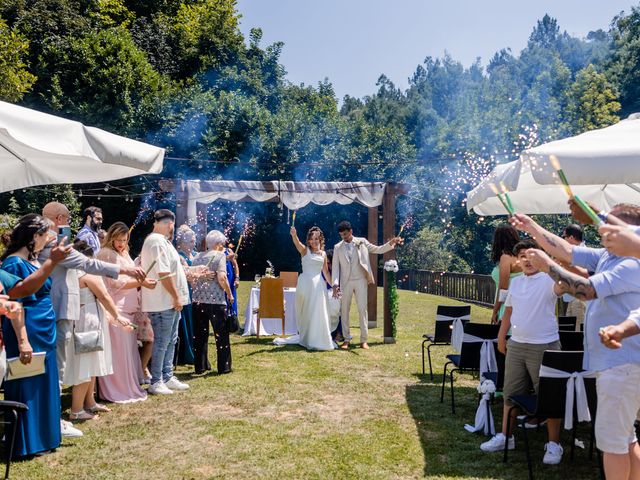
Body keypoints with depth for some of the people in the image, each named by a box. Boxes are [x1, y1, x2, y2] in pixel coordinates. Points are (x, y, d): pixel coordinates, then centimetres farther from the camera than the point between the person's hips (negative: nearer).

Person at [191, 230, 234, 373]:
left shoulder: (197, 257, 11)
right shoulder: (219, 255, -6)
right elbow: (221, 277, -18)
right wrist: (229, 294, -7)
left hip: (198, 301, 5)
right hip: (216, 301, -5)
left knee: (200, 335, 11)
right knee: (221, 335, 5)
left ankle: (200, 366, 16)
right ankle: (224, 366, 9)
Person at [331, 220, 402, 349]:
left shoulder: (362, 242, 4)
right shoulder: (337, 247, 3)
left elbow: (378, 249, 7)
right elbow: (336, 267, 1)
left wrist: (391, 243, -9)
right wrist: (335, 284, -8)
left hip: (361, 281, -1)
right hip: (346, 282, 1)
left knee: (362, 309, -1)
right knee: (345, 310, 4)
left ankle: (364, 340, 3)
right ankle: (346, 339, 13)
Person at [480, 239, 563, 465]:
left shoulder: (548, 280, -8)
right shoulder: (515, 282, 11)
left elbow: (561, 286, -33)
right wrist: (501, 339, 18)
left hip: (544, 346, -6)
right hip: (516, 345, 6)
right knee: (510, 394, 14)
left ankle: (554, 444, 12)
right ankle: (505, 436, 26)